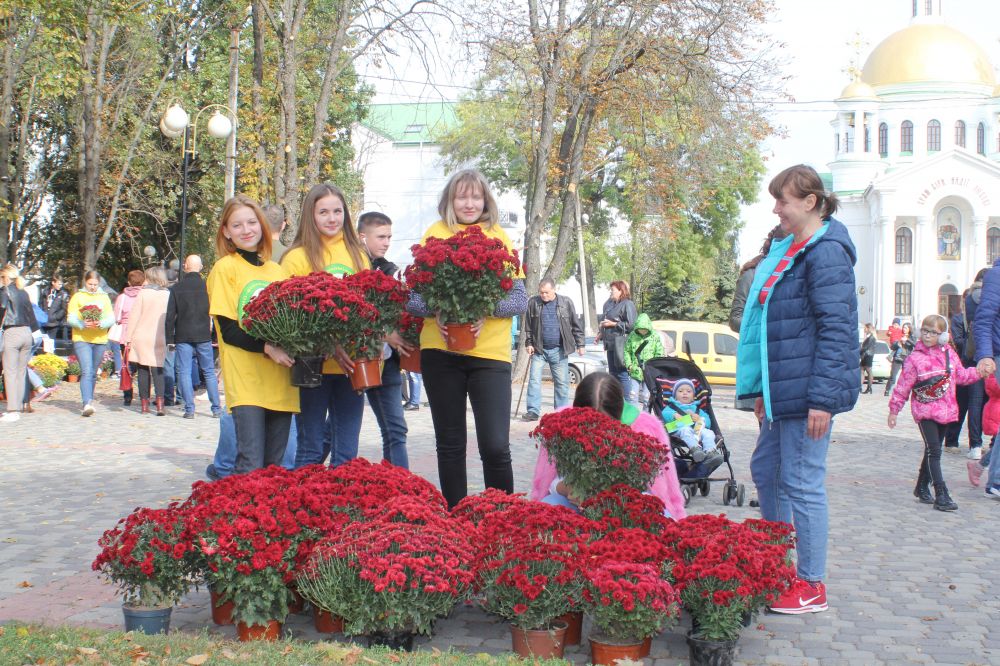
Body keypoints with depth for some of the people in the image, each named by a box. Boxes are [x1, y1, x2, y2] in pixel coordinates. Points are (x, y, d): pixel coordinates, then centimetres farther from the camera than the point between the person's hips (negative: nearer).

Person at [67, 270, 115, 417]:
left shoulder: (104, 298, 13)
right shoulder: (78, 297, 4)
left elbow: (111, 318, 5)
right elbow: (70, 319, -3)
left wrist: (101, 323, -17)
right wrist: (83, 324, -22)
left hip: (100, 340, 3)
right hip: (81, 339, -3)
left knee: (93, 373, 11)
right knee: (86, 371, -16)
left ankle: (89, 402, 24)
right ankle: (87, 404, -25)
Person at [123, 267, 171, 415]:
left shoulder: (143, 293, -4)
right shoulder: (168, 295, 2)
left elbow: (134, 316, -5)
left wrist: (128, 338, -1)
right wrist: (169, 338, 9)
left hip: (141, 337, -1)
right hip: (160, 339, 1)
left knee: (143, 370, 7)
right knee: (158, 370, 4)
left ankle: (144, 404, 8)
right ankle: (160, 404, -12)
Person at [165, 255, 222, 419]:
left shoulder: (176, 288, -1)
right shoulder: (207, 286, -1)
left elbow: (170, 316, -1)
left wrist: (169, 340, 4)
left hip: (183, 337, -1)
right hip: (203, 337, 1)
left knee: (184, 373, 3)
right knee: (209, 372, 8)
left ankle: (189, 409, -1)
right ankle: (216, 408, 7)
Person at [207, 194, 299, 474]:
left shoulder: (277, 271, 14)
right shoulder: (225, 268, 1)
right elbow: (228, 331, -6)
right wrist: (267, 347, -20)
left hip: (280, 381, 5)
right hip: (246, 383, -5)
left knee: (275, 467, 7)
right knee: (251, 467, -11)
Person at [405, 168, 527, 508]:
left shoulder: (498, 237, 6)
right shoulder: (434, 234, 6)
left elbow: (520, 298, 2)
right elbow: (412, 296, 3)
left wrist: (487, 309, -18)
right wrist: (437, 309, -18)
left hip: (490, 352, -1)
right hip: (440, 352, 1)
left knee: (495, 446, -10)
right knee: (450, 446, 10)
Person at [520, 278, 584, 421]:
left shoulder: (566, 303, 1)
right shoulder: (533, 303, 1)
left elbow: (576, 326, 6)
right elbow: (528, 326, 9)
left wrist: (580, 344, 4)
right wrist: (528, 343, 3)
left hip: (559, 350, 0)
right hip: (539, 350, 0)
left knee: (562, 382, 5)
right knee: (534, 380, -5)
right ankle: (533, 411, -3)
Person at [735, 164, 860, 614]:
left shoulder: (826, 253, -14)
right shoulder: (790, 251, 16)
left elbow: (837, 329, -19)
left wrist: (822, 398, -22)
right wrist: (762, 390, 20)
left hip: (808, 390, -10)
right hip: (783, 391, 10)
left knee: (802, 483, -3)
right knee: (765, 469, 17)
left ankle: (812, 586, 8)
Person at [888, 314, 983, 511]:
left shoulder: (949, 354, 5)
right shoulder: (915, 358, -9)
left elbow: (961, 376, 16)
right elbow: (903, 386, -5)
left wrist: (978, 372, -1)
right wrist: (894, 410, -2)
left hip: (945, 411, 5)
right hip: (925, 411, -5)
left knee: (933, 450, 15)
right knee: (934, 452, -11)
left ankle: (922, 487, 30)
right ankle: (941, 495, -13)